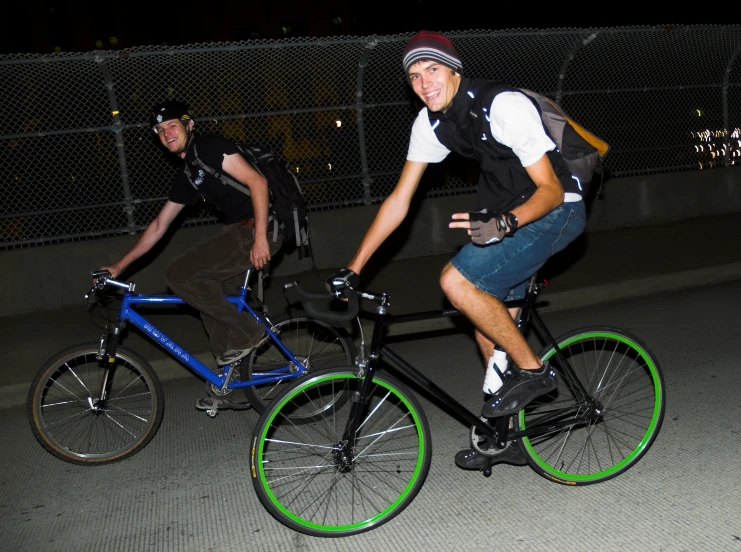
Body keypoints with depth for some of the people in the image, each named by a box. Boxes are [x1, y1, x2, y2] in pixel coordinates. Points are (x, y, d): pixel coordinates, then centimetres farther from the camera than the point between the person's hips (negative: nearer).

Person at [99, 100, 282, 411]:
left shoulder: (211, 147, -6)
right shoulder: (186, 177, 19)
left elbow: (257, 181, -16)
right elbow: (158, 226, 24)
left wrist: (260, 237, -23)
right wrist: (119, 266, 23)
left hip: (257, 228, -9)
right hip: (240, 232, 9)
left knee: (179, 275, -13)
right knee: (211, 302, 11)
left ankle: (248, 331, -3)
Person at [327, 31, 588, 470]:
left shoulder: (504, 106, -25)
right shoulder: (431, 122, -4)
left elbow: (550, 188, -24)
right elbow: (398, 201, -2)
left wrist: (505, 222, -44)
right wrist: (353, 269, -6)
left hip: (556, 209, -7)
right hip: (508, 215, 8)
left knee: (458, 282, -25)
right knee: (490, 330, 6)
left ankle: (532, 370, -6)